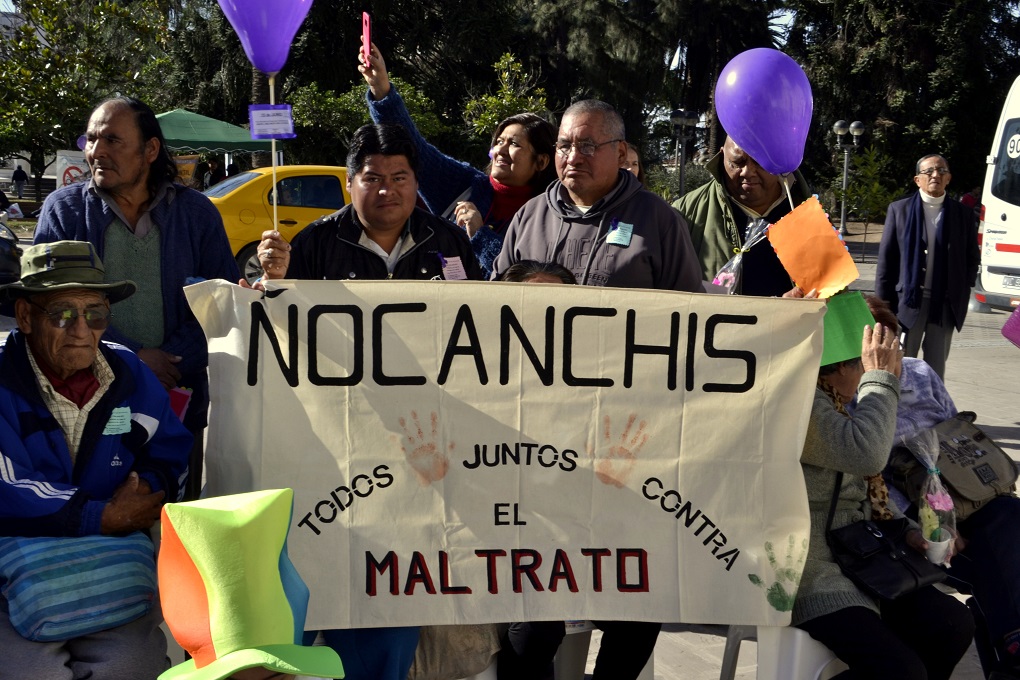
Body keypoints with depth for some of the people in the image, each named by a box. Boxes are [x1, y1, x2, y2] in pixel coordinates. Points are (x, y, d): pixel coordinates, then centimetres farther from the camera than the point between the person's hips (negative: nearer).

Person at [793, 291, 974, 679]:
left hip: (851, 556, 10)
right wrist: (882, 378, -18)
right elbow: (864, 453, -32)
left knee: (953, 625, -1)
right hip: (805, 574, -10)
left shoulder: (833, 396, 14)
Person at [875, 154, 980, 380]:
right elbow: (885, 258, 1)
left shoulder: (962, 214, 8)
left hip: (946, 305, 2)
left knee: (936, 368, 9)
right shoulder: (899, 209, 3)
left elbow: (972, 259, 12)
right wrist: (882, 303, -3)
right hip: (908, 300, -2)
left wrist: (962, 294, 2)